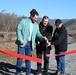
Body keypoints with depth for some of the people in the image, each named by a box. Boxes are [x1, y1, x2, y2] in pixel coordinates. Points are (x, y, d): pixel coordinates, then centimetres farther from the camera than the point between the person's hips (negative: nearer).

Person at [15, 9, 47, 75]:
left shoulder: (36, 25, 12)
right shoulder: (23, 21, -4)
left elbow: (38, 33, 15)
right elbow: (18, 29, -8)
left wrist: (42, 38, -5)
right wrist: (20, 39, -16)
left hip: (30, 44, 5)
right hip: (22, 43, -4)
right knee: (20, 57, 0)